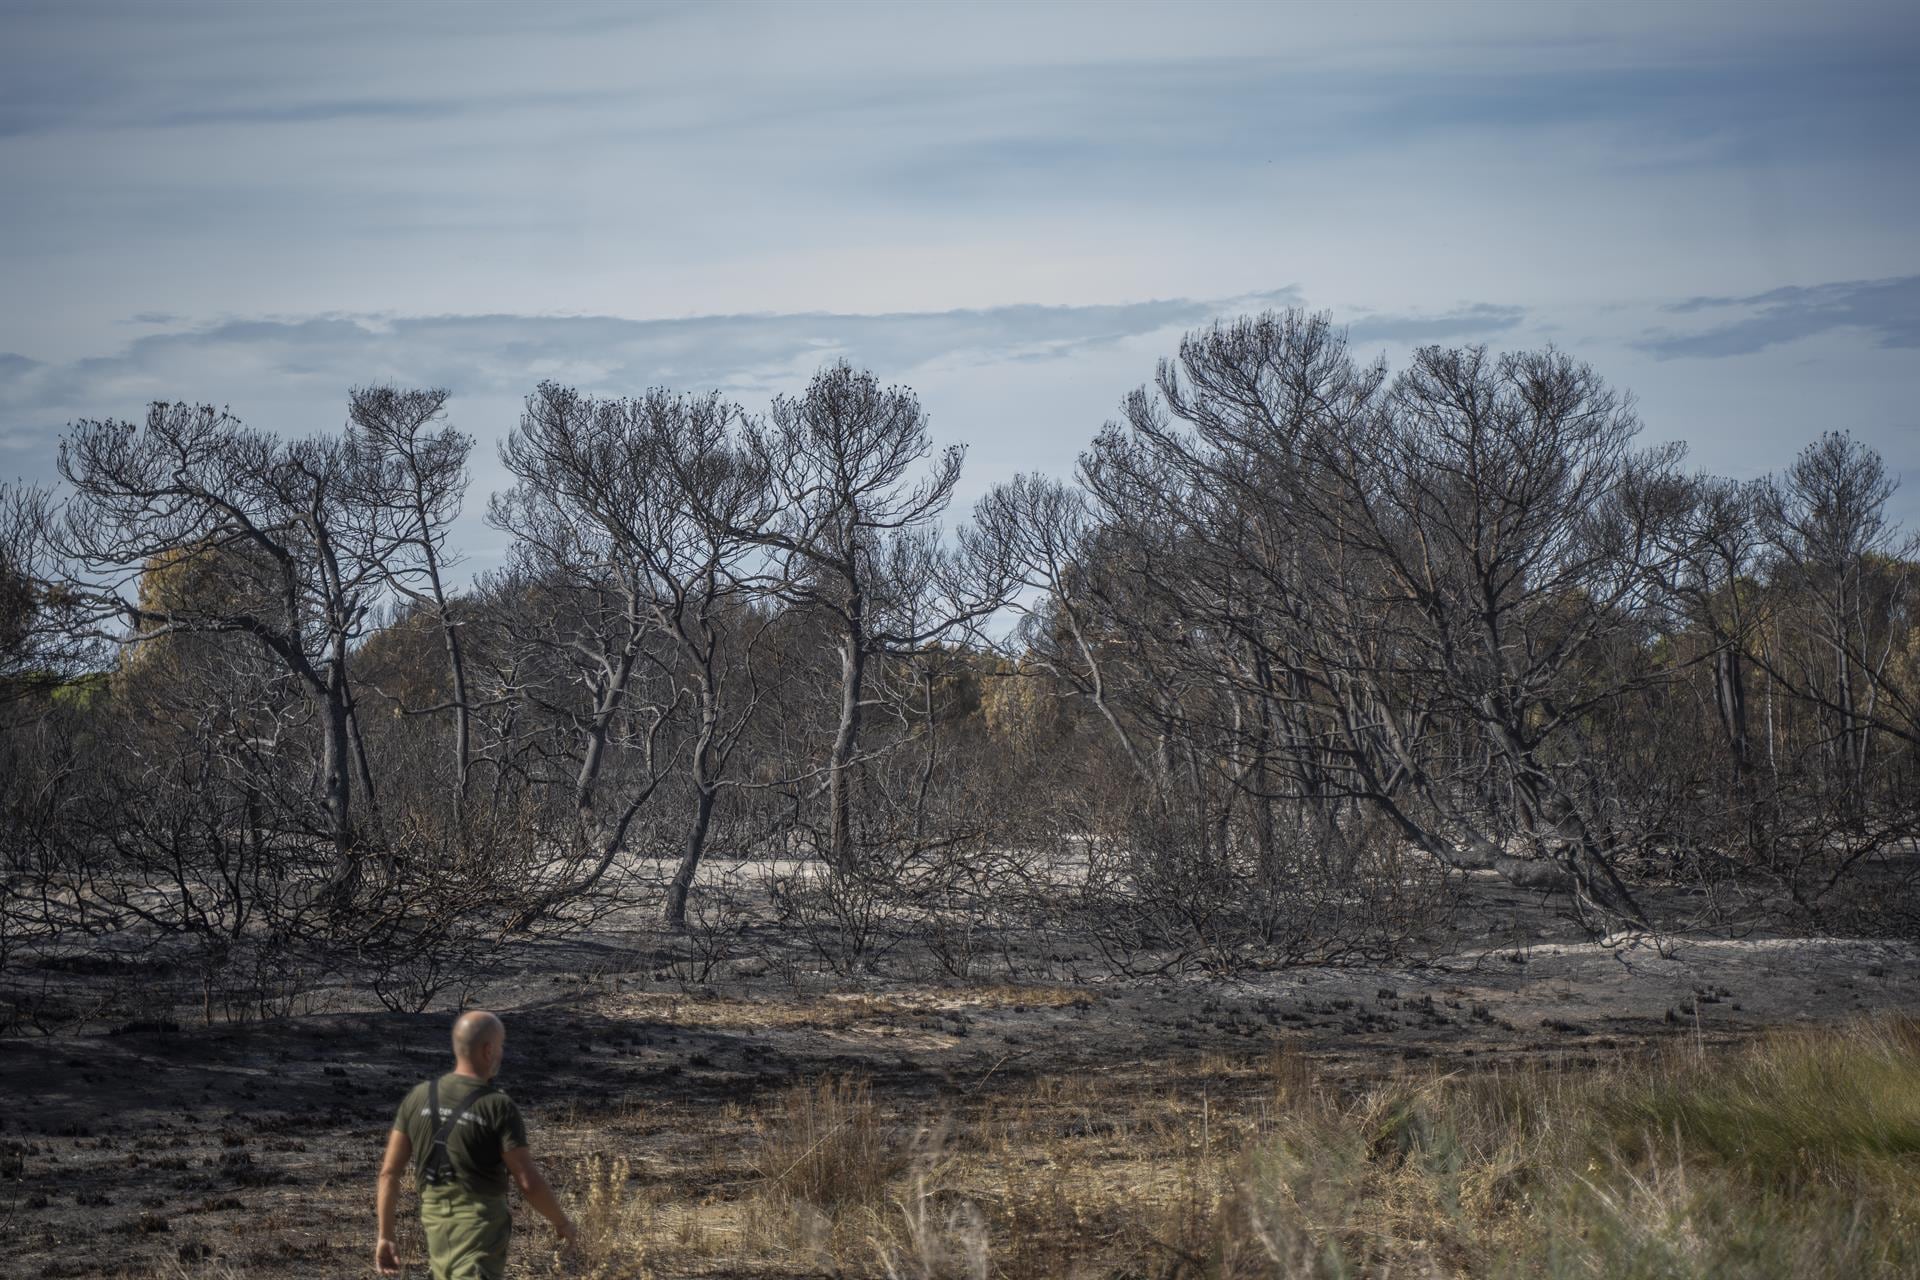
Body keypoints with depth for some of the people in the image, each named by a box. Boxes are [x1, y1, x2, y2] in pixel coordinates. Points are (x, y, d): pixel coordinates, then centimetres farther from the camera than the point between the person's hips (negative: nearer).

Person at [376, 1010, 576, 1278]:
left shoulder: (419, 1097, 2)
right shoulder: (499, 1108, -13)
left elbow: (389, 1171, 3)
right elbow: (529, 1183, -13)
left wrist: (385, 1236, 10)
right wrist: (562, 1221, 4)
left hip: (436, 1226, 6)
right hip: (480, 1230, -6)